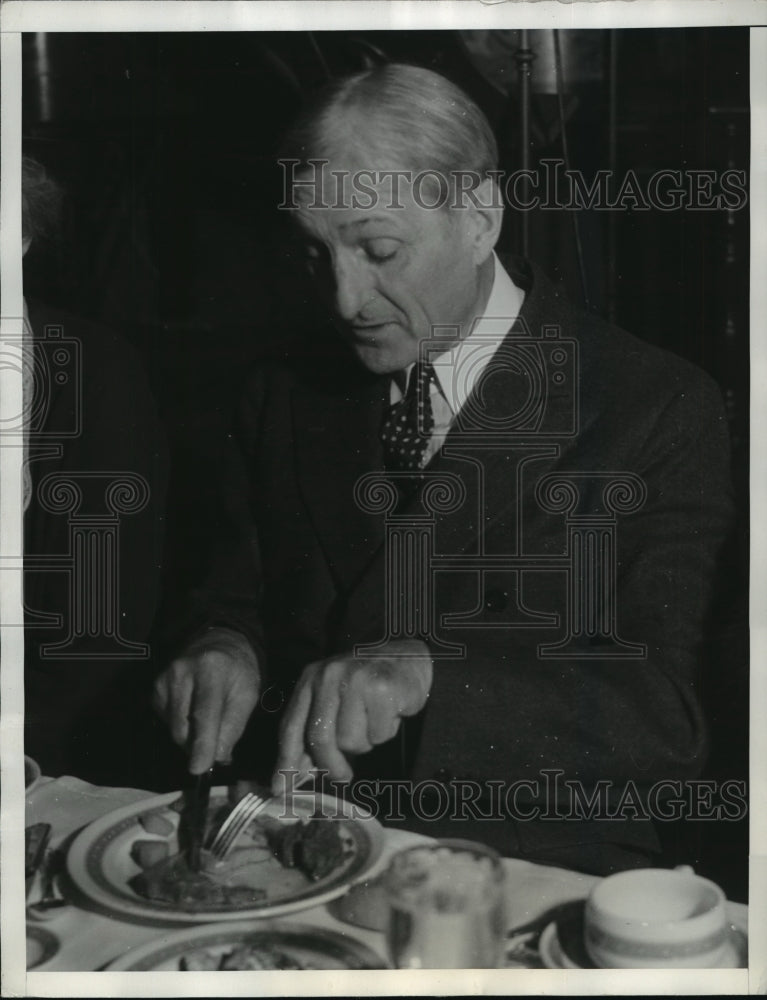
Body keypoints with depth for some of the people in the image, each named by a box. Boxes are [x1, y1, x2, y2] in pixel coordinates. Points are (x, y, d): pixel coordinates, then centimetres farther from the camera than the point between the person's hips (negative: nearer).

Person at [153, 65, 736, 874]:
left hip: (537, 870, -3)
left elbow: (668, 724, -14)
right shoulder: (287, 394, 7)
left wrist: (427, 673, -28)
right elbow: (240, 599, 13)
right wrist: (225, 650, -11)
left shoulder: (660, 410, -9)